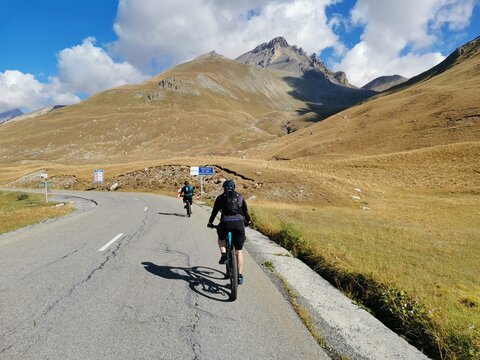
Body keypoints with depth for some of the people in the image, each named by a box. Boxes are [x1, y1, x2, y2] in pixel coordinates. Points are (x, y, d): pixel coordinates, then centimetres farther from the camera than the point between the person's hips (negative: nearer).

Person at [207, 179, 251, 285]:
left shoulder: (220, 197, 15)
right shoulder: (240, 197, 19)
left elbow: (214, 211, 19)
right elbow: (245, 210, 26)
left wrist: (210, 223, 35)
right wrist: (247, 221, 43)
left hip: (226, 223, -1)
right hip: (239, 223, 1)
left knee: (221, 238, 34)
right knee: (238, 251, 12)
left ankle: (223, 254, 9)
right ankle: (240, 275, 10)